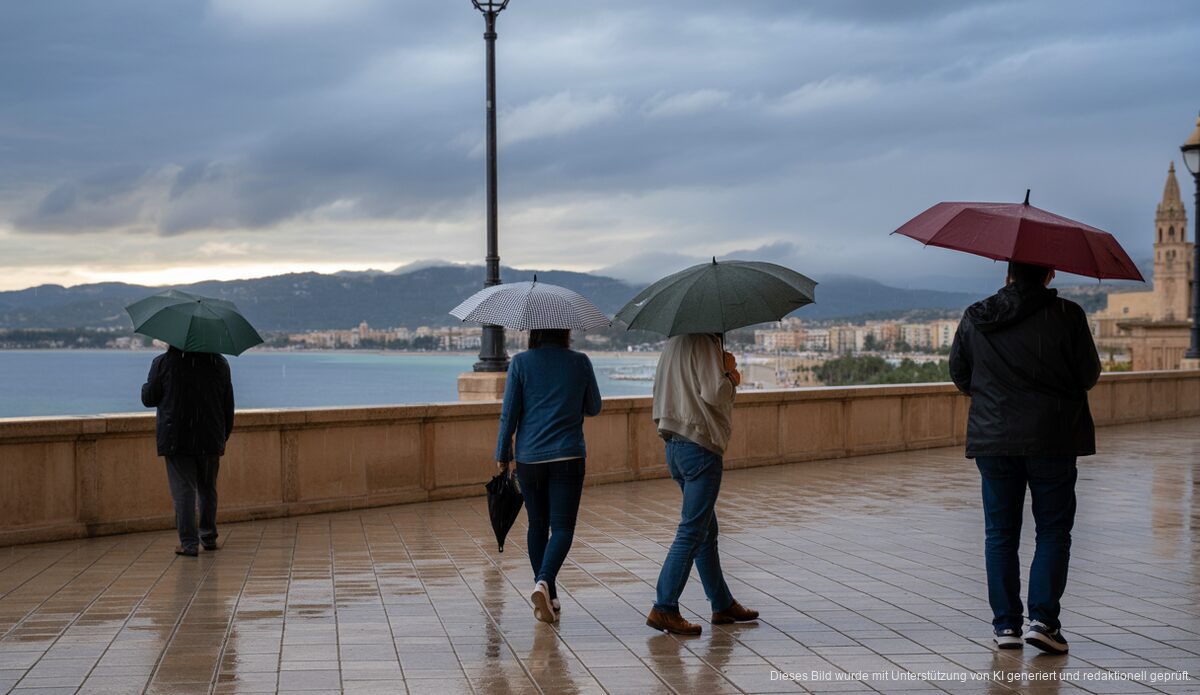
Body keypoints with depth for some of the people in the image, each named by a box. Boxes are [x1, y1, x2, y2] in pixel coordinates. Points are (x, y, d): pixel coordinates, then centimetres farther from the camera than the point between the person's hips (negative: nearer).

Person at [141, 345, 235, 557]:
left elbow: (148, 399, 1)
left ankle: (189, 543, -5)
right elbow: (228, 406, 8)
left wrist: (146, 386, 23)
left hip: (175, 441, -3)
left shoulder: (162, 363, -6)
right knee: (208, 490, 16)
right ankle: (209, 537, 26)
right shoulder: (219, 363, 3)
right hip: (211, 440, 3)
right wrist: (224, 435, 18)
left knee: (183, 491, -1)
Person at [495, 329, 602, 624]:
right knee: (562, 527, -2)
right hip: (568, 457, -1)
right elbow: (594, 408, 11)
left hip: (529, 458, 1)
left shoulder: (521, 363, -2)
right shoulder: (580, 362, 0)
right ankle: (544, 581, -26)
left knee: (537, 525, 13)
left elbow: (509, 414, -2)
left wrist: (502, 454, 8)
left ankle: (548, 598, 20)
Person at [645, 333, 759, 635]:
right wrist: (730, 372, -2)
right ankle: (664, 608, -9)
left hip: (674, 446, 10)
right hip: (701, 447, -10)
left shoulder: (675, 342, 15)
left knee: (707, 531, 17)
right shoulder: (704, 343, -14)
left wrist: (724, 373, 16)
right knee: (692, 532, -7)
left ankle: (723, 604, 26)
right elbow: (715, 393, -21)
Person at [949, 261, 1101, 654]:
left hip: (992, 438, 2)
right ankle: (1043, 620, -1)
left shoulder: (975, 319, 1)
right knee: (1053, 529, 8)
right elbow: (1089, 375, -4)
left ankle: (1006, 625, 10)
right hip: (1053, 439, -2)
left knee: (1000, 533, 9)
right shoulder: (1067, 316, -7)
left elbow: (959, 375, 8)